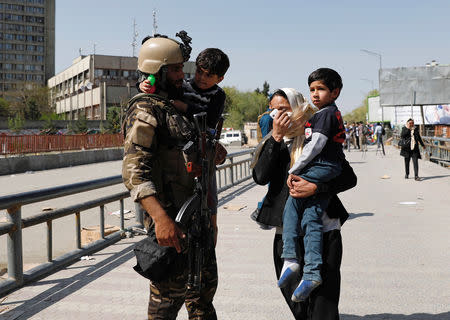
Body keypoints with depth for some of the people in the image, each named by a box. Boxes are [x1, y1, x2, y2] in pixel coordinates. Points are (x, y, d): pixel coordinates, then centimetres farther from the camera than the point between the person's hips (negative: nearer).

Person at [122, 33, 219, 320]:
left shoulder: (178, 110, 17)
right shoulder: (145, 111, -12)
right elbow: (134, 173, -22)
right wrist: (161, 218, -31)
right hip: (170, 220, -9)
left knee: (204, 286, 17)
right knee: (169, 294, -1)